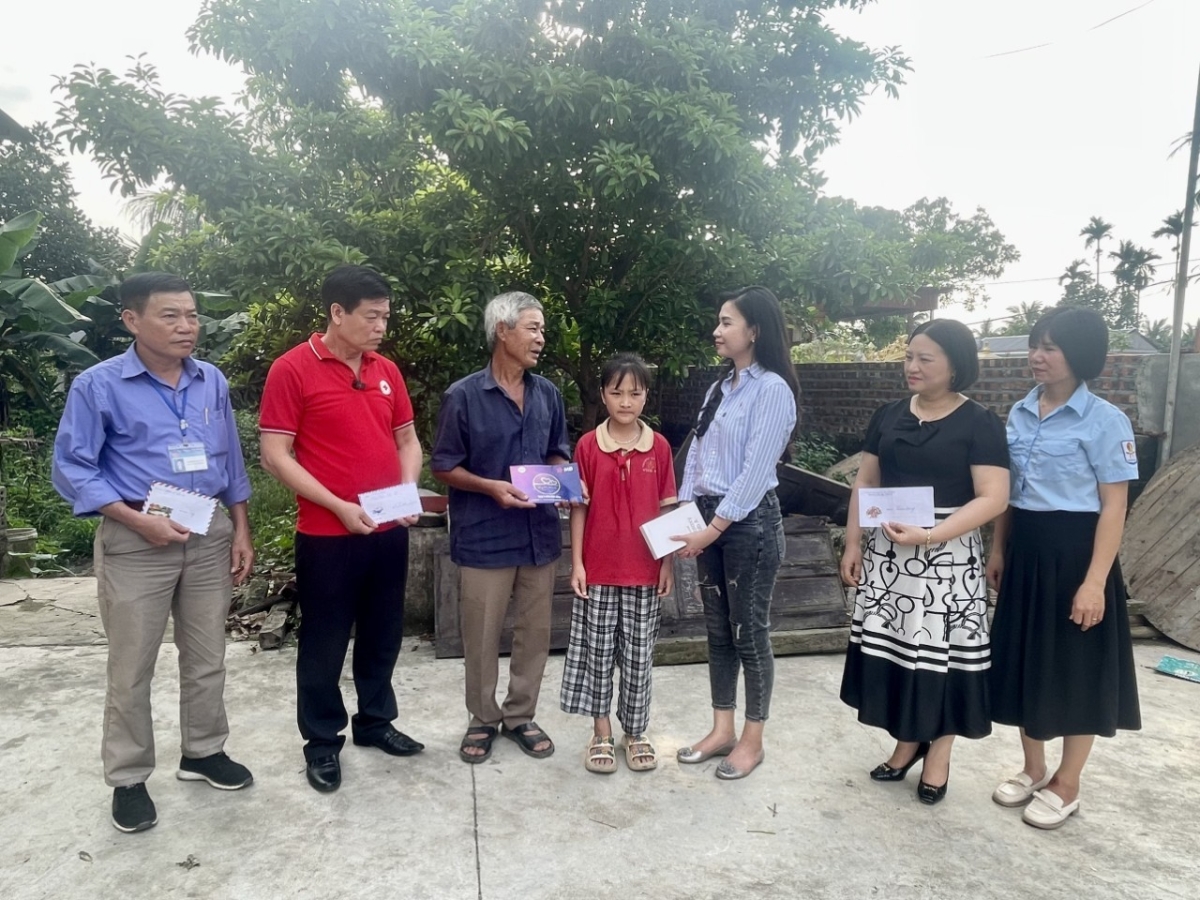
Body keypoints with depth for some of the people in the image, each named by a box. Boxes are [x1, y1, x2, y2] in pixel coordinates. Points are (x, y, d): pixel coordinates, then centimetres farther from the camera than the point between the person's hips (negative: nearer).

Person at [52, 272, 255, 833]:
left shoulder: (213, 382, 5)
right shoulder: (98, 385, -8)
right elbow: (71, 469, -8)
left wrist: (240, 531, 8)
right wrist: (140, 521, -17)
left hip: (211, 534, 4)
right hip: (136, 542, -4)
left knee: (207, 657, 15)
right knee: (131, 668, 7)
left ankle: (203, 752, 33)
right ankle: (128, 779, 24)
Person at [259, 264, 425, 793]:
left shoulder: (386, 370, 7)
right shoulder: (293, 369, -10)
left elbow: (407, 438, 15)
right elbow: (275, 456, -12)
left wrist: (408, 490, -4)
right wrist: (339, 507, -18)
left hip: (389, 531, 6)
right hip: (327, 535, -5)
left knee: (383, 634, 17)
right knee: (324, 643, 9)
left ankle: (375, 722, 36)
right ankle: (322, 741, 27)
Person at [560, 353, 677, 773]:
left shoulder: (659, 446, -1)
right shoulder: (588, 446, -4)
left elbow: (667, 509, 3)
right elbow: (580, 508, -2)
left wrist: (668, 562, 1)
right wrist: (577, 563, -5)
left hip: (645, 571, 1)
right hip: (599, 570, 0)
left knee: (639, 655, 10)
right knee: (597, 653, 9)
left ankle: (635, 732, 27)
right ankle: (601, 733, 25)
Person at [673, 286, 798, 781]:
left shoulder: (772, 389, -12)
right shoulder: (719, 387, 12)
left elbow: (756, 472, -17)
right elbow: (696, 453, 11)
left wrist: (712, 530, -17)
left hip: (749, 521, -7)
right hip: (709, 517, 7)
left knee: (749, 632, 5)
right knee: (718, 629, 14)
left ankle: (752, 739, 21)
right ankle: (721, 730, 28)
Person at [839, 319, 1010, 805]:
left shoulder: (980, 423, -7)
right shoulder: (888, 415, 7)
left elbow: (993, 498, -14)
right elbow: (865, 482, 9)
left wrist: (929, 535, -23)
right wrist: (853, 543, 4)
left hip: (947, 555, -4)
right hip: (886, 554, 4)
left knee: (941, 648, 4)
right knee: (892, 644, 8)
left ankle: (939, 752, 22)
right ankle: (907, 740, 27)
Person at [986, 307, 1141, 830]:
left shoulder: (1105, 421, -12)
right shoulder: (1020, 413, 6)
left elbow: (1113, 507, -13)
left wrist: (1095, 581, -17)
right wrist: (998, 550, 10)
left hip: (1075, 553, -6)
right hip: (1025, 552, 6)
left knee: (1076, 671, 7)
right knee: (1026, 662, 14)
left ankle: (1066, 787, 24)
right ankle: (1032, 770, 32)